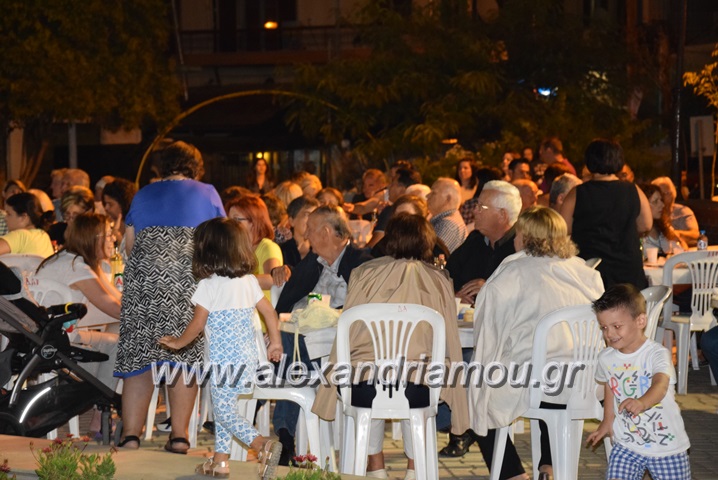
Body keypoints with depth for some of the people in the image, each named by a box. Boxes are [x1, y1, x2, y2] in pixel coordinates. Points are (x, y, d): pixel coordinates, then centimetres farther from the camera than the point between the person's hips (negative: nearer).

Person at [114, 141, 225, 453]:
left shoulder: (143, 196, 19)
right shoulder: (206, 194, 13)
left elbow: (129, 244, 17)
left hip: (144, 276, 2)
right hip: (191, 278, -2)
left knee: (138, 355, 4)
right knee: (185, 355, 2)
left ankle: (130, 436, -2)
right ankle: (179, 436, -1)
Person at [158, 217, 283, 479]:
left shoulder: (209, 285, -12)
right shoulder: (249, 281, 6)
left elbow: (197, 325, -8)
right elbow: (270, 312, 9)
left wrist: (178, 343, 9)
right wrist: (275, 343, 20)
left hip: (224, 358, -8)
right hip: (247, 356, 8)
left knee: (225, 412, -3)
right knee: (221, 407, 19)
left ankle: (264, 445, -21)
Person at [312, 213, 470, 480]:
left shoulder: (364, 273, 10)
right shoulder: (439, 281, 9)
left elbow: (347, 333, 14)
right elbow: (450, 340, 12)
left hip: (363, 390, 0)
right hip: (415, 392, 0)